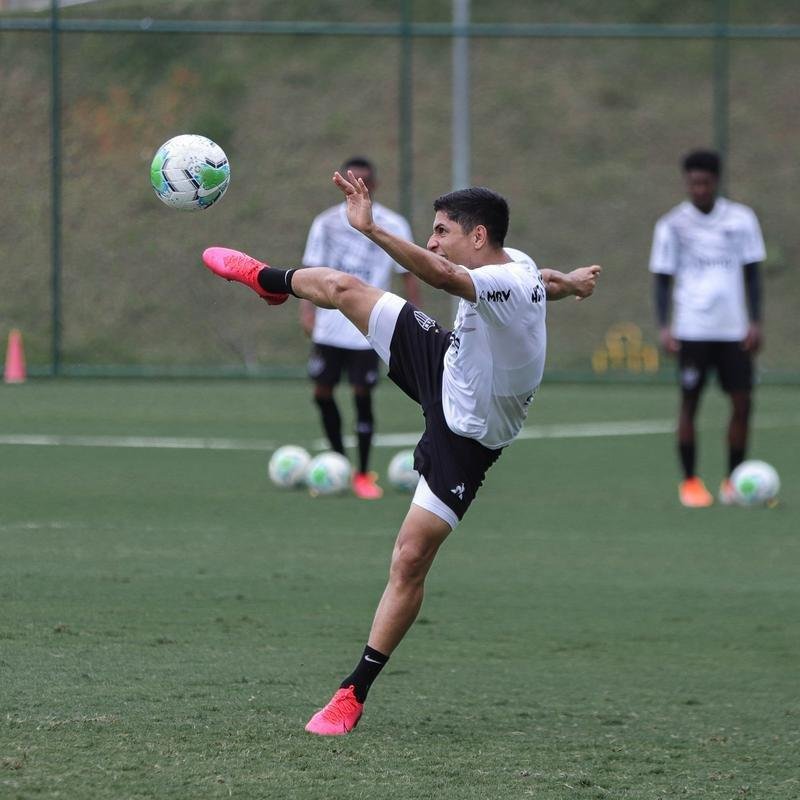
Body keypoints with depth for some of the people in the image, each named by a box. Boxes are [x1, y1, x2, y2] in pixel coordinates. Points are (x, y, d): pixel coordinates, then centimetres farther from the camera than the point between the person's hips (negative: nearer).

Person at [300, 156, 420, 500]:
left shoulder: (393, 226, -1)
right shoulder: (326, 223, 5)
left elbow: (408, 275, 1)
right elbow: (311, 269, 7)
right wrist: (307, 307, -8)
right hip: (328, 326, 3)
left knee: (362, 395, -5)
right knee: (323, 392, 4)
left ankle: (363, 474, 7)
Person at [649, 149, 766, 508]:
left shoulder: (741, 219, 6)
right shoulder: (672, 225, 3)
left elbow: (752, 273, 9)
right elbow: (663, 278, 5)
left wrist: (755, 323, 1)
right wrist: (663, 327, -6)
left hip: (734, 330, 1)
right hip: (692, 329, -1)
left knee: (742, 403, -2)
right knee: (689, 403, -1)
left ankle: (734, 480, 10)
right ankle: (690, 482, 9)